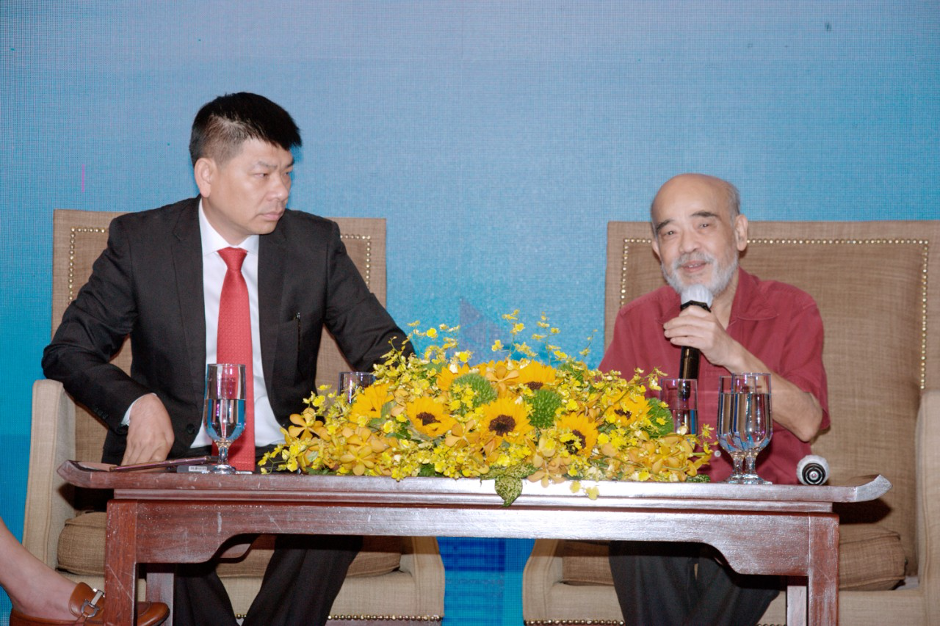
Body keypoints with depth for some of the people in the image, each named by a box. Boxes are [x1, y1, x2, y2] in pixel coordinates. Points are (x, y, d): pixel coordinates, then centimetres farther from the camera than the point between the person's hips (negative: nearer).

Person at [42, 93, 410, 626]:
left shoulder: (317, 243, 5)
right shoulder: (140, 241, 2)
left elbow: (380, 343, 8)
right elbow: (68, 350, 3)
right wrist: (137, 403, -17)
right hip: (177, 456, -1)